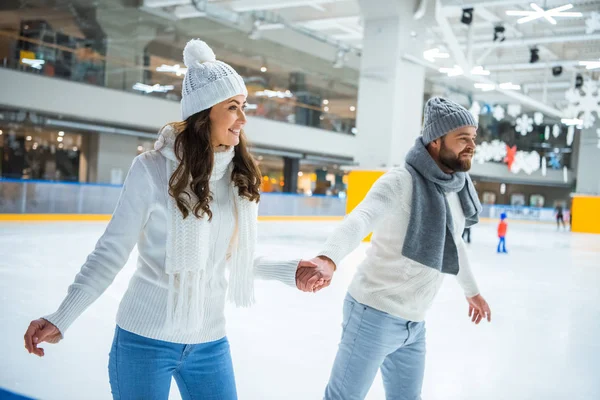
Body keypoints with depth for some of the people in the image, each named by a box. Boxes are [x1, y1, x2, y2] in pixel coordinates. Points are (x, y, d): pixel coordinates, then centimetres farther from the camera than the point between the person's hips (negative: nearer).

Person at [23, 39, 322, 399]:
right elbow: (111, 252, -10)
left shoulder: (241, 176, -2)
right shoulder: (154, 169, -16)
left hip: (210, 342, 4)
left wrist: (289, 271, -2)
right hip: (145, 339, -4)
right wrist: (61, 319, -15)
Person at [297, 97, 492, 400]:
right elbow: (360, 219, -37)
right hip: (375, 314, -8)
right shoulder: (401, 182, -19)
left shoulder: (457, 191, 5)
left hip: (414, 323, 8)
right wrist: (328, 259, -57)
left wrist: (471, 290, 35)